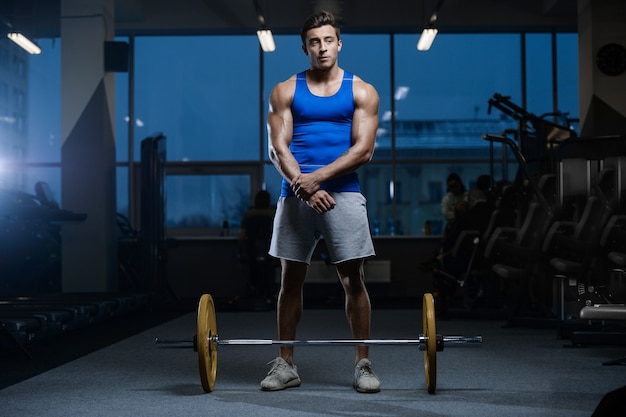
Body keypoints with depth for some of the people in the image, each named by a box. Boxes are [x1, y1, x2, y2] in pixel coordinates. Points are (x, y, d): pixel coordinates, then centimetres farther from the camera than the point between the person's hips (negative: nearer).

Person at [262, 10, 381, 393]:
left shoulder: (362, 92, 5)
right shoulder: (285, 91, 7)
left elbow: (363, 149, -5)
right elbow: (278, 148, -1)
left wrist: (317, 177, -15)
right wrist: (305, 187, -16)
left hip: (344, 193, -1)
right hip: (295, 195, 1)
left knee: (353, 280, -1)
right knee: (291, 279, 5)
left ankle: (363, 364, 8)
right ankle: (286, 365, 14)